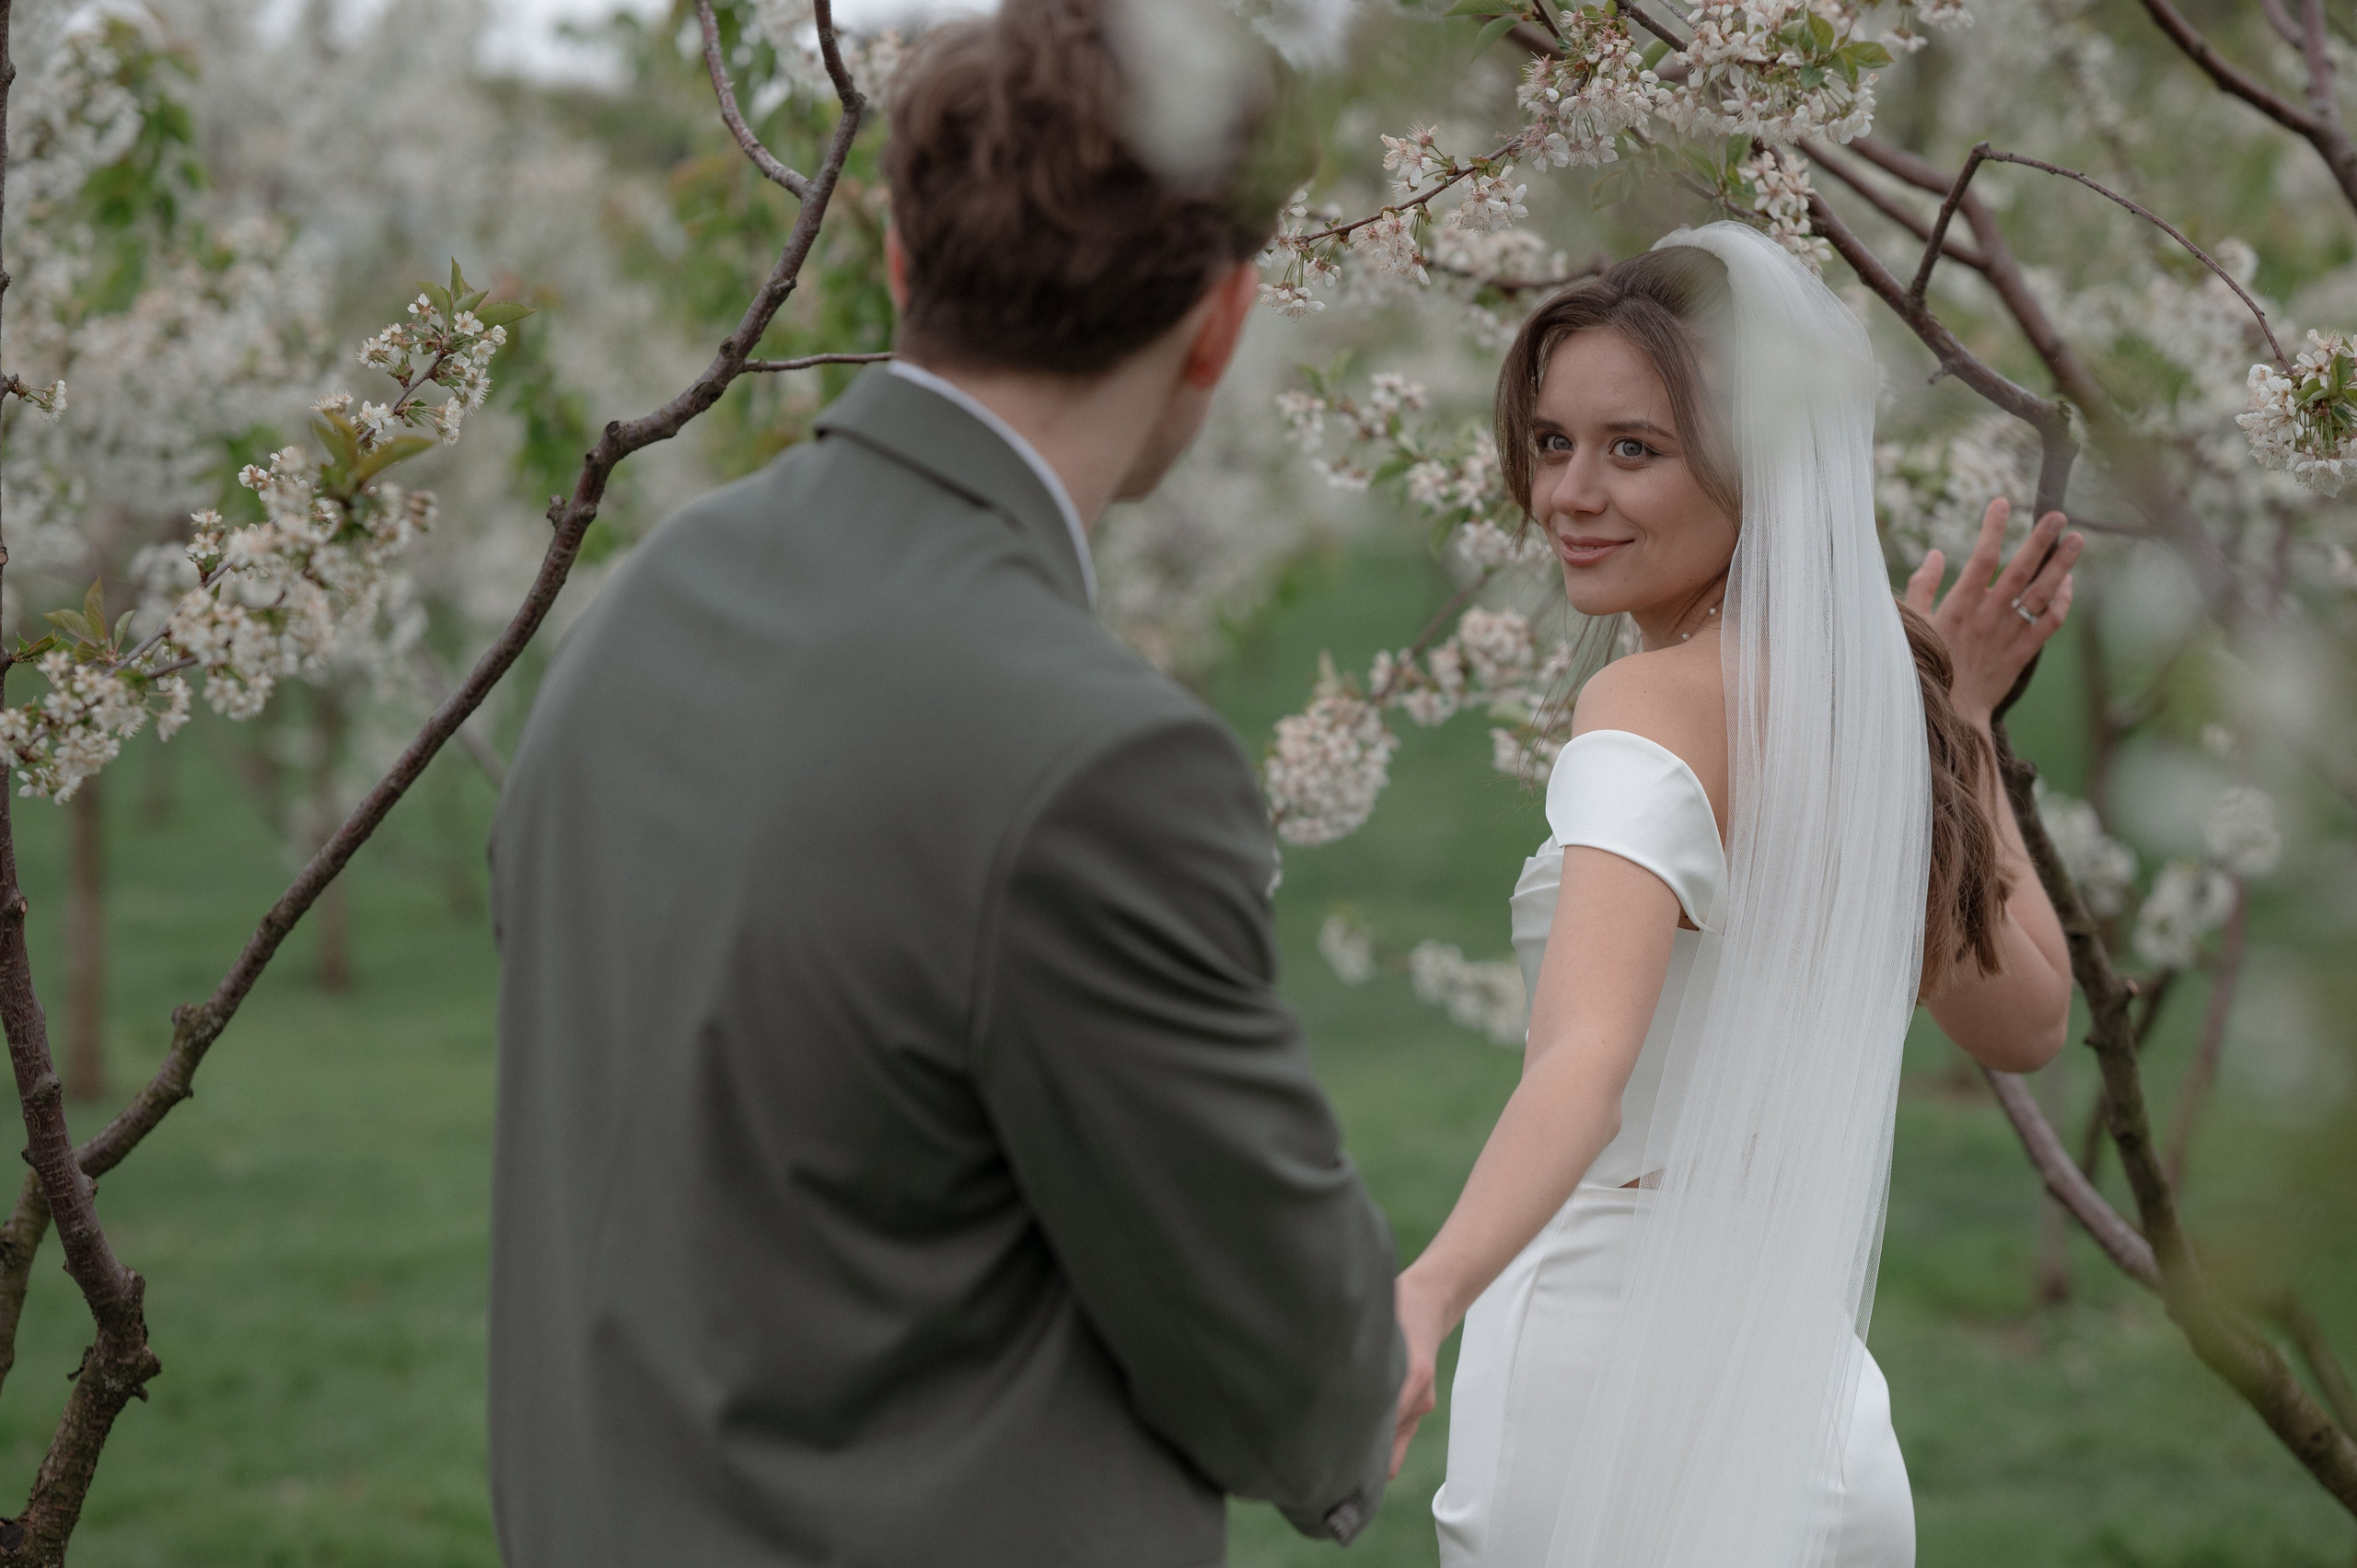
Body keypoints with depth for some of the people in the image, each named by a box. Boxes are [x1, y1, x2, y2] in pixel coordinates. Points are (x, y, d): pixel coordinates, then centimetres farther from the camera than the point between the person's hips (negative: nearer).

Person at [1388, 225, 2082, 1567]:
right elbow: (2027, 1021, 18)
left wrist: (1425, 1294, -50)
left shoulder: (1653, 713, -17)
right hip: (1812, 1423, 8)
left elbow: (1586, 1062, -34)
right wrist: (1959, 719, 16)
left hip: (1611, 1417, -8)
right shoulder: (1887, 692, 6)